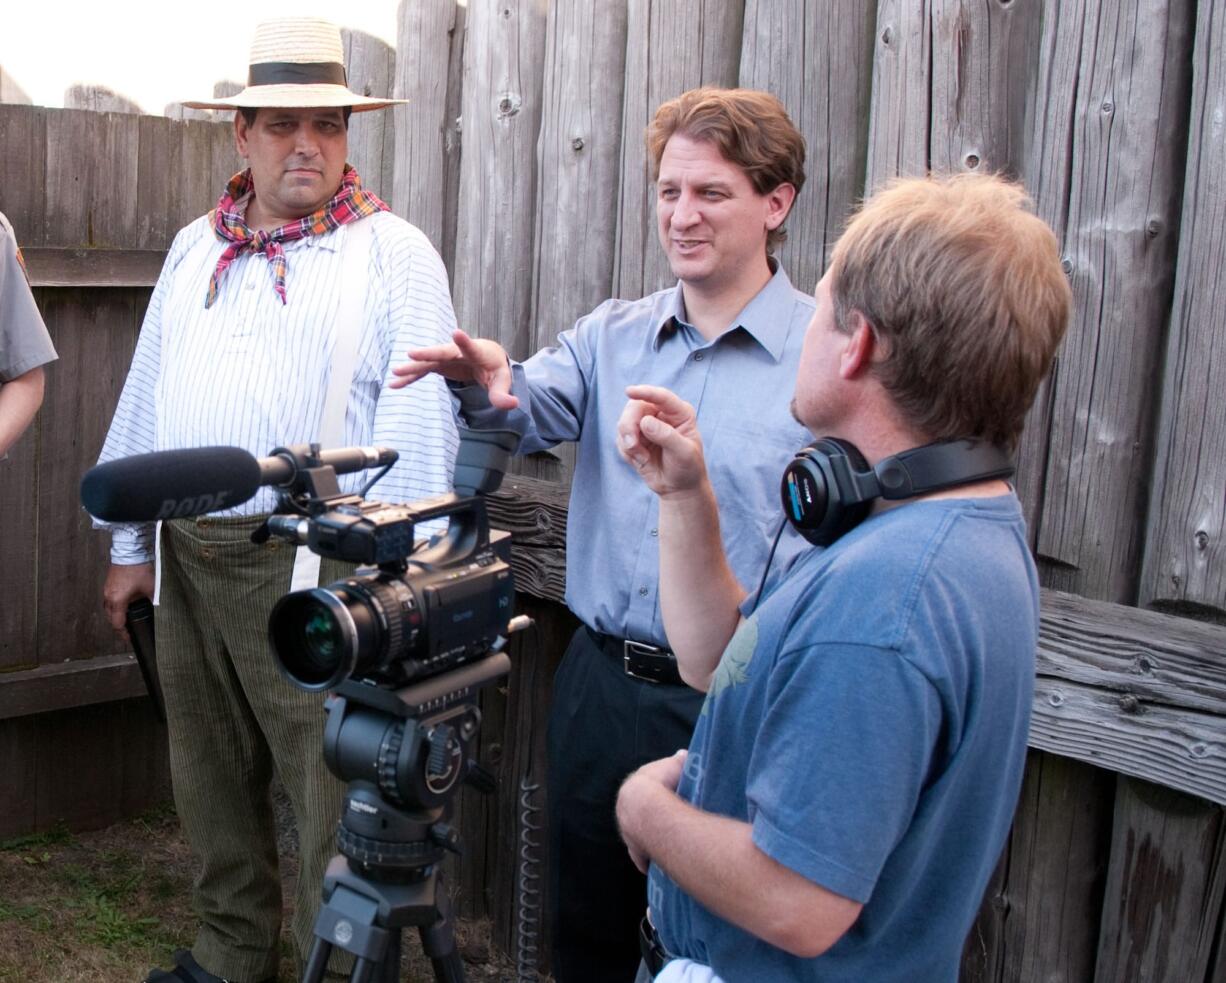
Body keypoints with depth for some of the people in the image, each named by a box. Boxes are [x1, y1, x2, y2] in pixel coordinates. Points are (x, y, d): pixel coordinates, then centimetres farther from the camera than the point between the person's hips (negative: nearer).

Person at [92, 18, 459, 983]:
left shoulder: (393, 251, -1)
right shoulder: (196, 249, 16)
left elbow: (421, 415, -9)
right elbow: (144, 398, 19)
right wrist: (131, 545, 16)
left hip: (309, 565, -6)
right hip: (188, 558, 6)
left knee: (332, 792, -3)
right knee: (213, 778, 16)